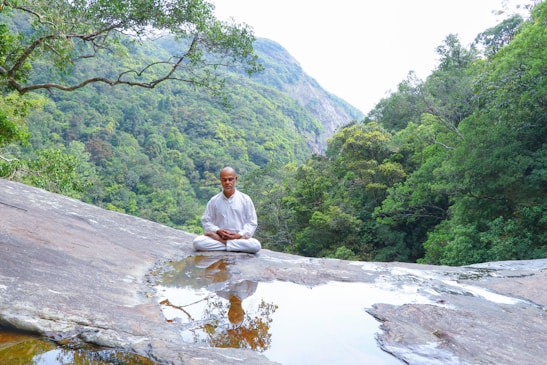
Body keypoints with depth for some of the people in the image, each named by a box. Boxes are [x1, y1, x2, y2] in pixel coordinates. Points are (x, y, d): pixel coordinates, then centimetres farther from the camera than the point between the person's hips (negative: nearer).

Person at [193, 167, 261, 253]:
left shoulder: (245, 199, 0)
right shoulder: (214, 200, 3)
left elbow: (252, 223, 3)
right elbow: (206, 221, 7)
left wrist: (240, 235, -13)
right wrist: (218, 231, -11)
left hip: (239, 237, 0)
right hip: (219, 235, 0)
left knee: (256, 245, -32)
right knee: (197, 242, -27)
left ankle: (221, 242, -17)